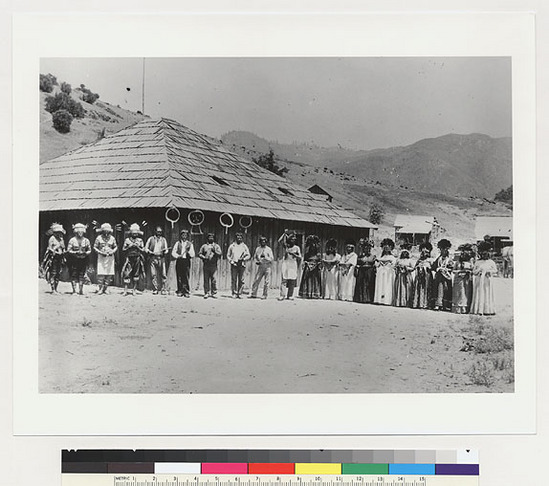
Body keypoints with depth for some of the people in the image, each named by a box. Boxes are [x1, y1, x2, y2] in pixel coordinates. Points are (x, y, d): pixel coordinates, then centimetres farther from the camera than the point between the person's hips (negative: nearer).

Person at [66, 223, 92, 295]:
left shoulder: (86, 240, 7)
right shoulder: (72, 240, -1)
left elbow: (89, 250, 9)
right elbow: (68, 250, -3)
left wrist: (85, 253, -12)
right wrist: (75, 252, -18)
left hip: (83, 260, 2)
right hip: (74, 260, -2)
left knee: (82, 275, 2)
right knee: (74, 275, -2)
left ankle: (81, 290, 8)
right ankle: (74, 291, 2)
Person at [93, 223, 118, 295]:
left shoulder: (112, 238, 8)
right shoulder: (99, 238, 2)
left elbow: (115, 247, 15)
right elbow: (95, 247, 4)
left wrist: (112, 252, -5)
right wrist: (100, 252, -10)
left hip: (110, 257, 2)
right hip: (101, 257, -2)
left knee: (109, 273, -1)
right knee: (101, 273, -8)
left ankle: (105, 288, 9)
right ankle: (100, 288, 1)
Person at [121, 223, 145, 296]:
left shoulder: (140, 240, 7)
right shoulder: (127, 240, 6)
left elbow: (142, 250, 3)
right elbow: (123, 249, 5)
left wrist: (137, 246, -10)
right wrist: (129, 247, -10)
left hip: (137, 259, 1)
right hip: (129, 258, -1)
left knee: (136, 274, 4)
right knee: (127, 274, -6)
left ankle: (134, 290, 13)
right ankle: (125, 290, -3)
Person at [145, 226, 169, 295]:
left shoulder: (163, 239, 15)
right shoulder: (151, 239, 10)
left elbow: (166, 249, 13)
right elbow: (146, 248, 9)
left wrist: (165, 251, -10)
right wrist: (151, 252, -9)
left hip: (161, 258, 1)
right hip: (152, 258, -1)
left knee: (163, 274, -7)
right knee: (153, 275, -4)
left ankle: (163, 289, -1)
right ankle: (155, 289, 3)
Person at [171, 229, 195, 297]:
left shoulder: (190, 244, 10)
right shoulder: (178, 243, 13)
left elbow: (192, 255, 4)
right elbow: (173, 252, 7)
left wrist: (188, 250, -14)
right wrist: (178, 256, -11)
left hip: (186, 261, -1)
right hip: (179, 261, 1)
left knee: (186, 277, -7)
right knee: (179, 277, -1)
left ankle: (187, 292, -4)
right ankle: (180, 291, 5)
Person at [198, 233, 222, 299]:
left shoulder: (217, 246, 13)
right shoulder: (204, 246, 15)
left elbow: (219, 255, 2)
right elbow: (199, 254, 11)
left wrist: (214, 251, -16)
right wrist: (204, 257, -7)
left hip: (214, 265, -1)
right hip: (205, 265, 1)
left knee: (213, 279, -5)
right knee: (206, 279, -1)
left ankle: (214, 293, 0)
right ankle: (207, 293, 4)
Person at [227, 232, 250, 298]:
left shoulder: (244, 246, 13)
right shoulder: (232, 246, 11)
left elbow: (248, 255, 10)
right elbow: (228, 255, 14)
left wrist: (243, 259, -7)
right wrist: (231, 261, -3)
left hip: (242, 265, 1)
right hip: (234, 265, -1)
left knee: (241, 280, -2)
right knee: (234, 279, -5)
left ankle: (239, 293, 4)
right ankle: (234, 293, -3)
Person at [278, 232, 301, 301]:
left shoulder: (296, 248, 8)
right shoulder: (286, 246, 8)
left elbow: (299, 258, 4)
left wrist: (293, 254, -10)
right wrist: (285, 234, -12)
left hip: (293, 265, 1)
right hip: (285, 264, -1)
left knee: (292, 281, -1)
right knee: (284, 280, -9)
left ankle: (290, 295, 5)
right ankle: (282, 295, -12)